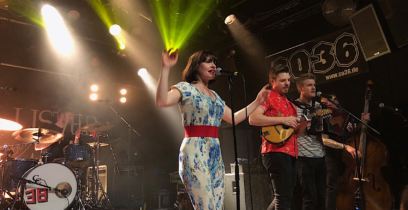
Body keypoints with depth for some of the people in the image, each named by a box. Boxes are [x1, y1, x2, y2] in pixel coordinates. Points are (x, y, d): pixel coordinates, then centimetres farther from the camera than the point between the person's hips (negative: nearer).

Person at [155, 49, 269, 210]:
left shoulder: (214, 95, 20)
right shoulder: (185, 88, 0)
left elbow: (234, 118, 27)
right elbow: (162, 101, -18)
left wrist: (257, 101, 28)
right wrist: (166, 68, -23)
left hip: (215, 154, 7)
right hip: (195, 152, -7)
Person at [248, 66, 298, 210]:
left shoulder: (288, 103, 23)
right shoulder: (268, 97, -4)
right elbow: (253, 119, -21)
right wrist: (282, 120, -19)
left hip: (290, 154, 10)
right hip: (276, 152, -9)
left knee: (283, 197, 17)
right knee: (284, 198, -9)